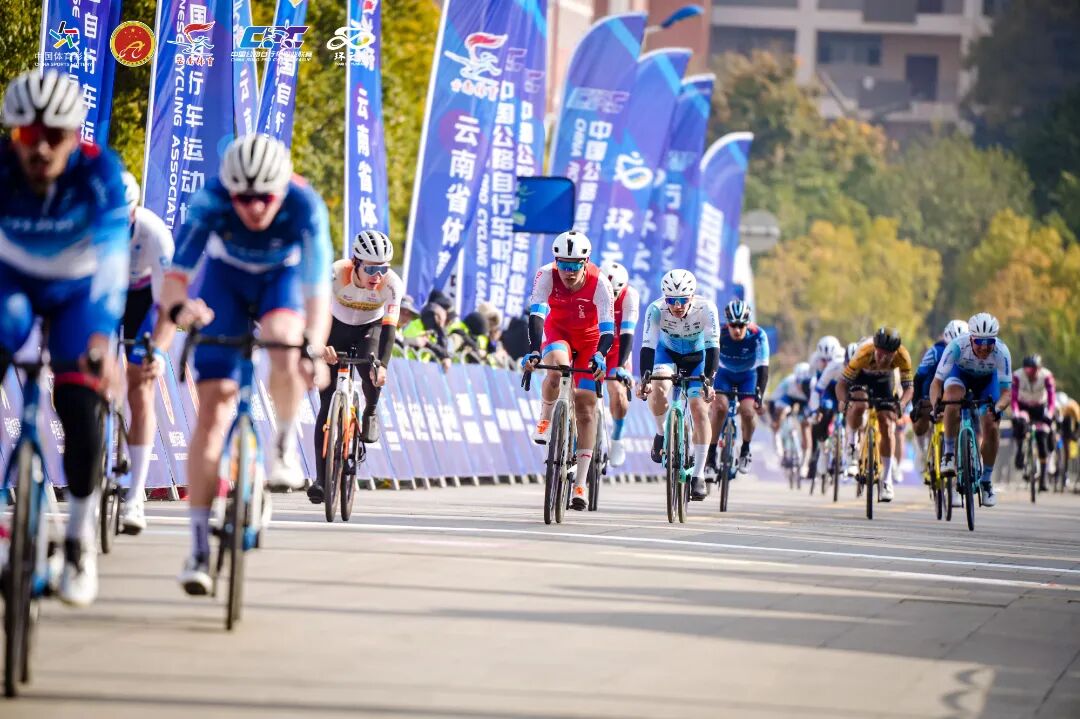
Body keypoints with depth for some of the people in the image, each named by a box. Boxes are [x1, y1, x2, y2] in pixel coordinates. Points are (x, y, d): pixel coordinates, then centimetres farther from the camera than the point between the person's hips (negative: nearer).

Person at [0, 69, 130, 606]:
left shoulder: (99, 173, -30)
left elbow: (112, 260, -37)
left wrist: (101, 339, -50)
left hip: (78, 293, -1)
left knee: (79, 409, -16)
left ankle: (81, 538, 4)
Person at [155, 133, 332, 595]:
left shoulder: (305, 207, -33)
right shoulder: (210, 202, -31)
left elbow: (318, 289, -38)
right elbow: (176, 275, -35)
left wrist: (314, 352, -55)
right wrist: (177, 308, -58)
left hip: (282, 276, 0)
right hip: (227, 277, 0)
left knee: (283, 341, -36)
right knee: (213, 404, -11)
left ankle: (285, 445, -7)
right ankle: (199, 547, -8)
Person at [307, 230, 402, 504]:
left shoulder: (392, 284, -30)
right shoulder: (337, 273, -32)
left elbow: (389, 327, -37)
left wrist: (383, 364, -53)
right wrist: (323, 345, -59)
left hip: (370, 329, 0)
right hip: (337, 329, 0)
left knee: (372, 373, -33)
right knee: (327, 404, -7)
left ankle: (370, 411, 2)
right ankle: (321, 478, -3)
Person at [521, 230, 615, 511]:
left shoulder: (599, 284, -29)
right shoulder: (546, 276, -28)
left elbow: (607, 329, -32)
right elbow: (536, 315, -36)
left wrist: (600, 356, -51)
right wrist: (534, 351, -52)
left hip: (589, 339, 0)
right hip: (557, 331, 0)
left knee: (586, 407, -4)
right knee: (556, 368, -36)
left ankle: (580, 486, 0)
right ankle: (545, 419, -5)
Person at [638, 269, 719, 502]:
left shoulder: (706, 309, -33)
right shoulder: (656, 310, -31)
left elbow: (713, 347, -36)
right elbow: (648, 346, -35)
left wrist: (708, 380, -48)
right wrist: (644, 378, -50)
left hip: (698, 358, -1)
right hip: (668, 353, 1)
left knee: (699, 409, -16)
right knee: (658, 388, -31)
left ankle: (699, 475, -9)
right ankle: (661, 434, -1)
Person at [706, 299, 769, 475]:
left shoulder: (758, 336, -30)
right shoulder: (718, 333, -29)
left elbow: (763, 367, -30)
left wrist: (759, 395, -40)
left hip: (748, 376, 0)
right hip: (724, 373, 0)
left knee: (748, 411, -21)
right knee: (719, 407, -24)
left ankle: (745, 451, 5)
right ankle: (711, 454, -12)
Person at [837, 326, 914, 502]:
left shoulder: (902, 356, -35)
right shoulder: (863, 355, -40)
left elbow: (909, 387, -29)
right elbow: (841, 385, -36)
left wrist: (900, 404, -48)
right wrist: (846, 400, -55)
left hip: (884, 379, 2)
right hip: (861, 376, -2)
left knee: (887, 425, -7)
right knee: (859, 405, -33)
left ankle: (887, 480, 1)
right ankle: (851, 445, -5)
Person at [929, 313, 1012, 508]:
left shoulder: (1001, 353, -35)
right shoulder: (957, 346, -38)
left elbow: (1006, 391, -32)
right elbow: (937, 382, -34)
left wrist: (997, 408, -53)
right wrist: (935, 406, -53)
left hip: (987, 379, 1)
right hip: (960, 373, -1)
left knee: (991, 428, -12)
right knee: (952, 396, -36)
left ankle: (986, 481, 8)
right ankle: (949, 453, -21)